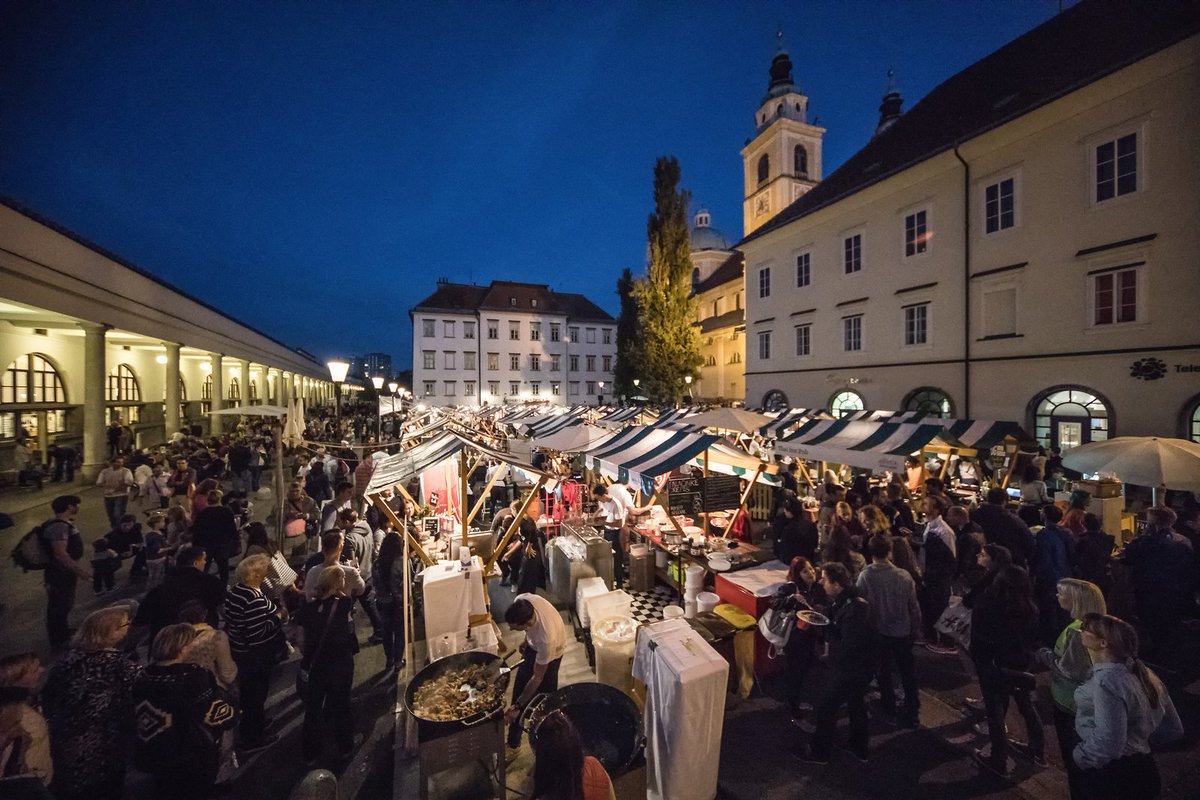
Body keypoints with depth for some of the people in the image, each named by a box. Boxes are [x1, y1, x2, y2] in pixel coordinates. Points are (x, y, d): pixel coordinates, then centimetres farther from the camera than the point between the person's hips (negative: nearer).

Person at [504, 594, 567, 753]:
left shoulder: (547, 639, -46)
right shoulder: (521, 602, -34)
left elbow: (537, 677, -29)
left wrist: (517, 706, -23)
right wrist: (526, 641, 10)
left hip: (551, 652, -5)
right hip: (533, 644, 6)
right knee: (519, 688, 16)